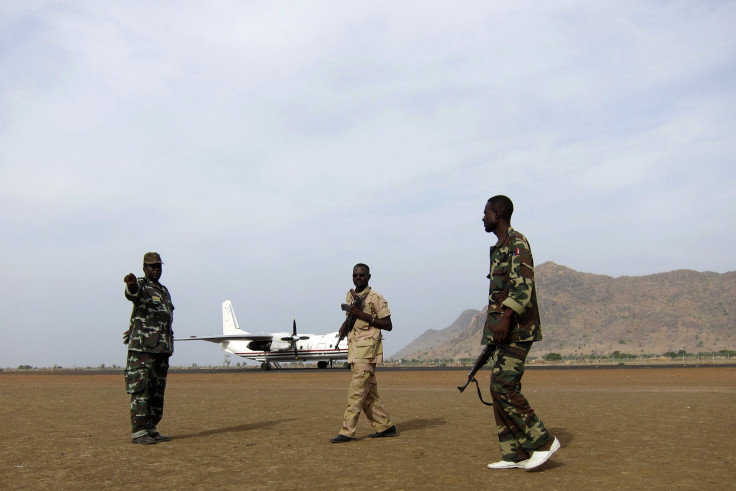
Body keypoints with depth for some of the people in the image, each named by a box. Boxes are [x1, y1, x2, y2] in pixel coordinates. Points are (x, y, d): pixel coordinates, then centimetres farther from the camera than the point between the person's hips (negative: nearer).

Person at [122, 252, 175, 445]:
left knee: (157, 391, 9)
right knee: (140, 389, -6)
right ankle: (138, 432, -3)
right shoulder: (141, 286, -3)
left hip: (162, 349, 8)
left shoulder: (164, 291, 20)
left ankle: (151, 429, 15)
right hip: (142, 348, -7)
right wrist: (131, 285, -52)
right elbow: (133, 293, -28)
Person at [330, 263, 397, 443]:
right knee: (368, 393, 11)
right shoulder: (350, 295, 15)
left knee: (357, 391, -9)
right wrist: (345, 325, 6)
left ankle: (347, 432, -7)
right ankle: (385, 426, 20)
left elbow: (388, 325, -9)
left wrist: (363, 316, -17)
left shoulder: (376, 298, -8)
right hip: (354, 350, 8)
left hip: (367, 350, -8)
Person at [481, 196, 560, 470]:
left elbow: (523, 284, -22)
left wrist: (506, 317, -32)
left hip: (517, 329, -10)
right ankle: (514, 455, 11)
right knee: (500, 388, 7)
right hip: (503, 331, 10)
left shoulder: (517, 243, -9)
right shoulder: (498, 249, 21)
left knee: (504, 386, -15)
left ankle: (543, 442, -3)